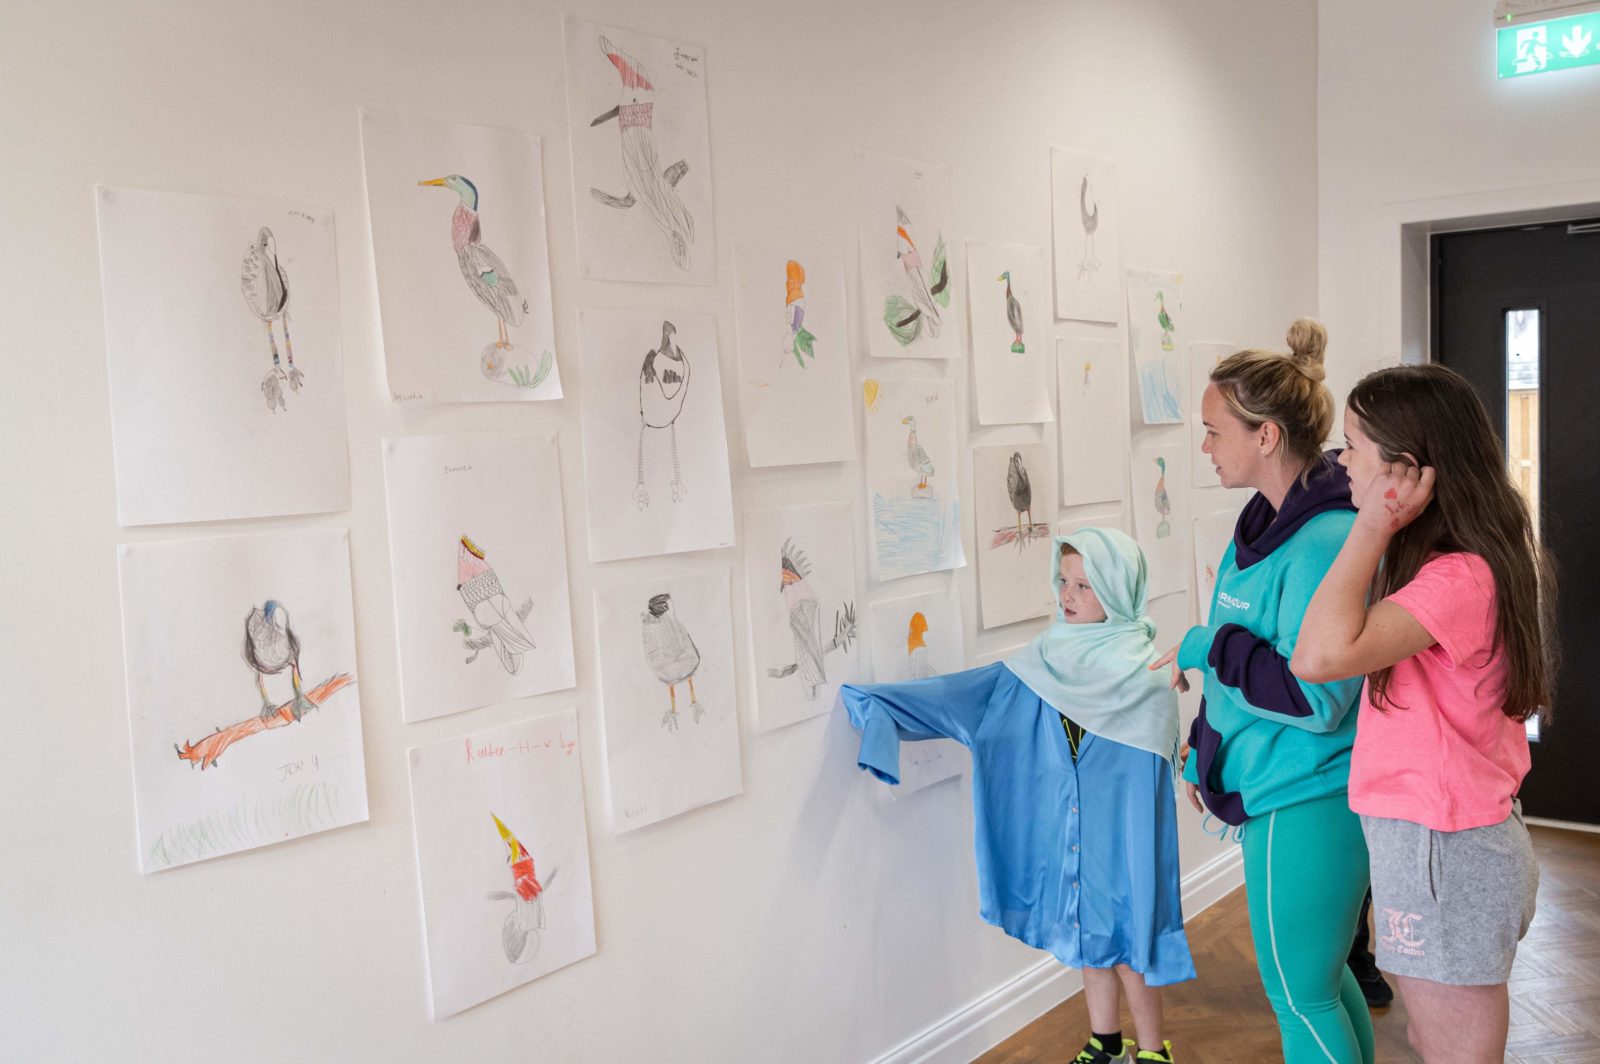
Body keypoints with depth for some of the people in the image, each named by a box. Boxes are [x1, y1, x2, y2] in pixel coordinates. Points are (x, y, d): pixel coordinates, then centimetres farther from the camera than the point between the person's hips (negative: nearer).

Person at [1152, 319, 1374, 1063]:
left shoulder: (1328, 541, -23)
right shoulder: (1263, 523, 6)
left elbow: (1317, 697, -26)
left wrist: (1204, 647, -19)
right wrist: (1204, 752, 19)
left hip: (1304, 805, -9)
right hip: (1269, 787, 9)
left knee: (1300, 995, 6)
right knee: (1319, 979, 23)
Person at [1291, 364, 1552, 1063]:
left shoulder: (1459, 579, -24)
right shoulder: (1476, 560, 7)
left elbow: (1321, 655, -37)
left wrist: (1373, 528, -29)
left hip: (1444, 854, -10)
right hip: (1439, 843, 10)